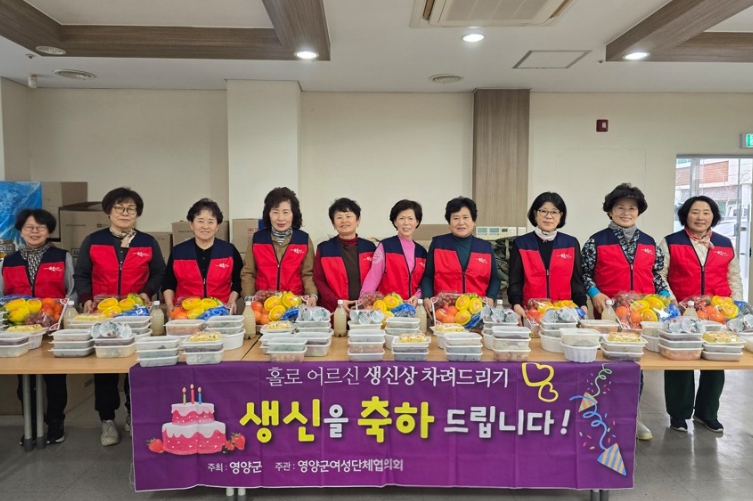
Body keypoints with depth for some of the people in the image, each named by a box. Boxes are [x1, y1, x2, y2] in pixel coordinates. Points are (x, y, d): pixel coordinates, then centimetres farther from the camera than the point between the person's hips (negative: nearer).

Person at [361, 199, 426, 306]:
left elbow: (423, 282, 15)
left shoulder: (421, 251, 11)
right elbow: (373, 278, -5)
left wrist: (417, 296, -3)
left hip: (412, 305, 3)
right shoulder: (385, 246, 0)